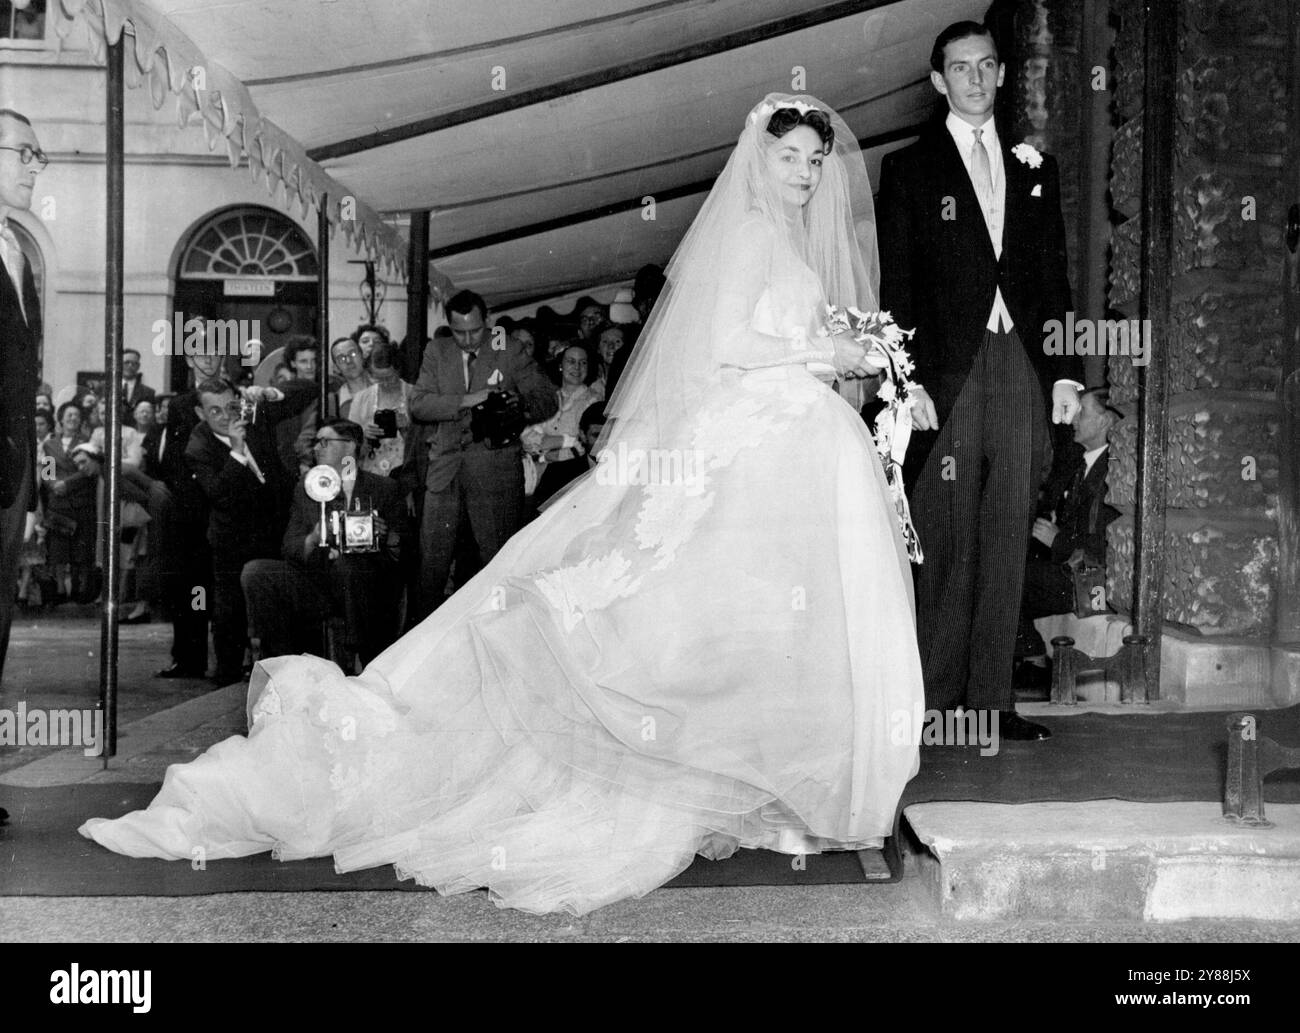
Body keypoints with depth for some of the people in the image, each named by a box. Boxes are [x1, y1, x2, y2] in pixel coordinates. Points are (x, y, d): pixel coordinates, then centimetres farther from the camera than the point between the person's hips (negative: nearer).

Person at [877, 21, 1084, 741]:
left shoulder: (1034, 168, 19)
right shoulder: (908, 169, 7)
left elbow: (1054, 277, 17)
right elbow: (896, 285, 1)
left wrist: (1065, 372, 7)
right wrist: (908, 382, -9)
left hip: (1023, 372, 4)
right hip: (947, 376, -3)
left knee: (1005, 548, 4)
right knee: (945, 548, -3)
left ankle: (993, 699, 10)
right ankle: (937, 701, 5)